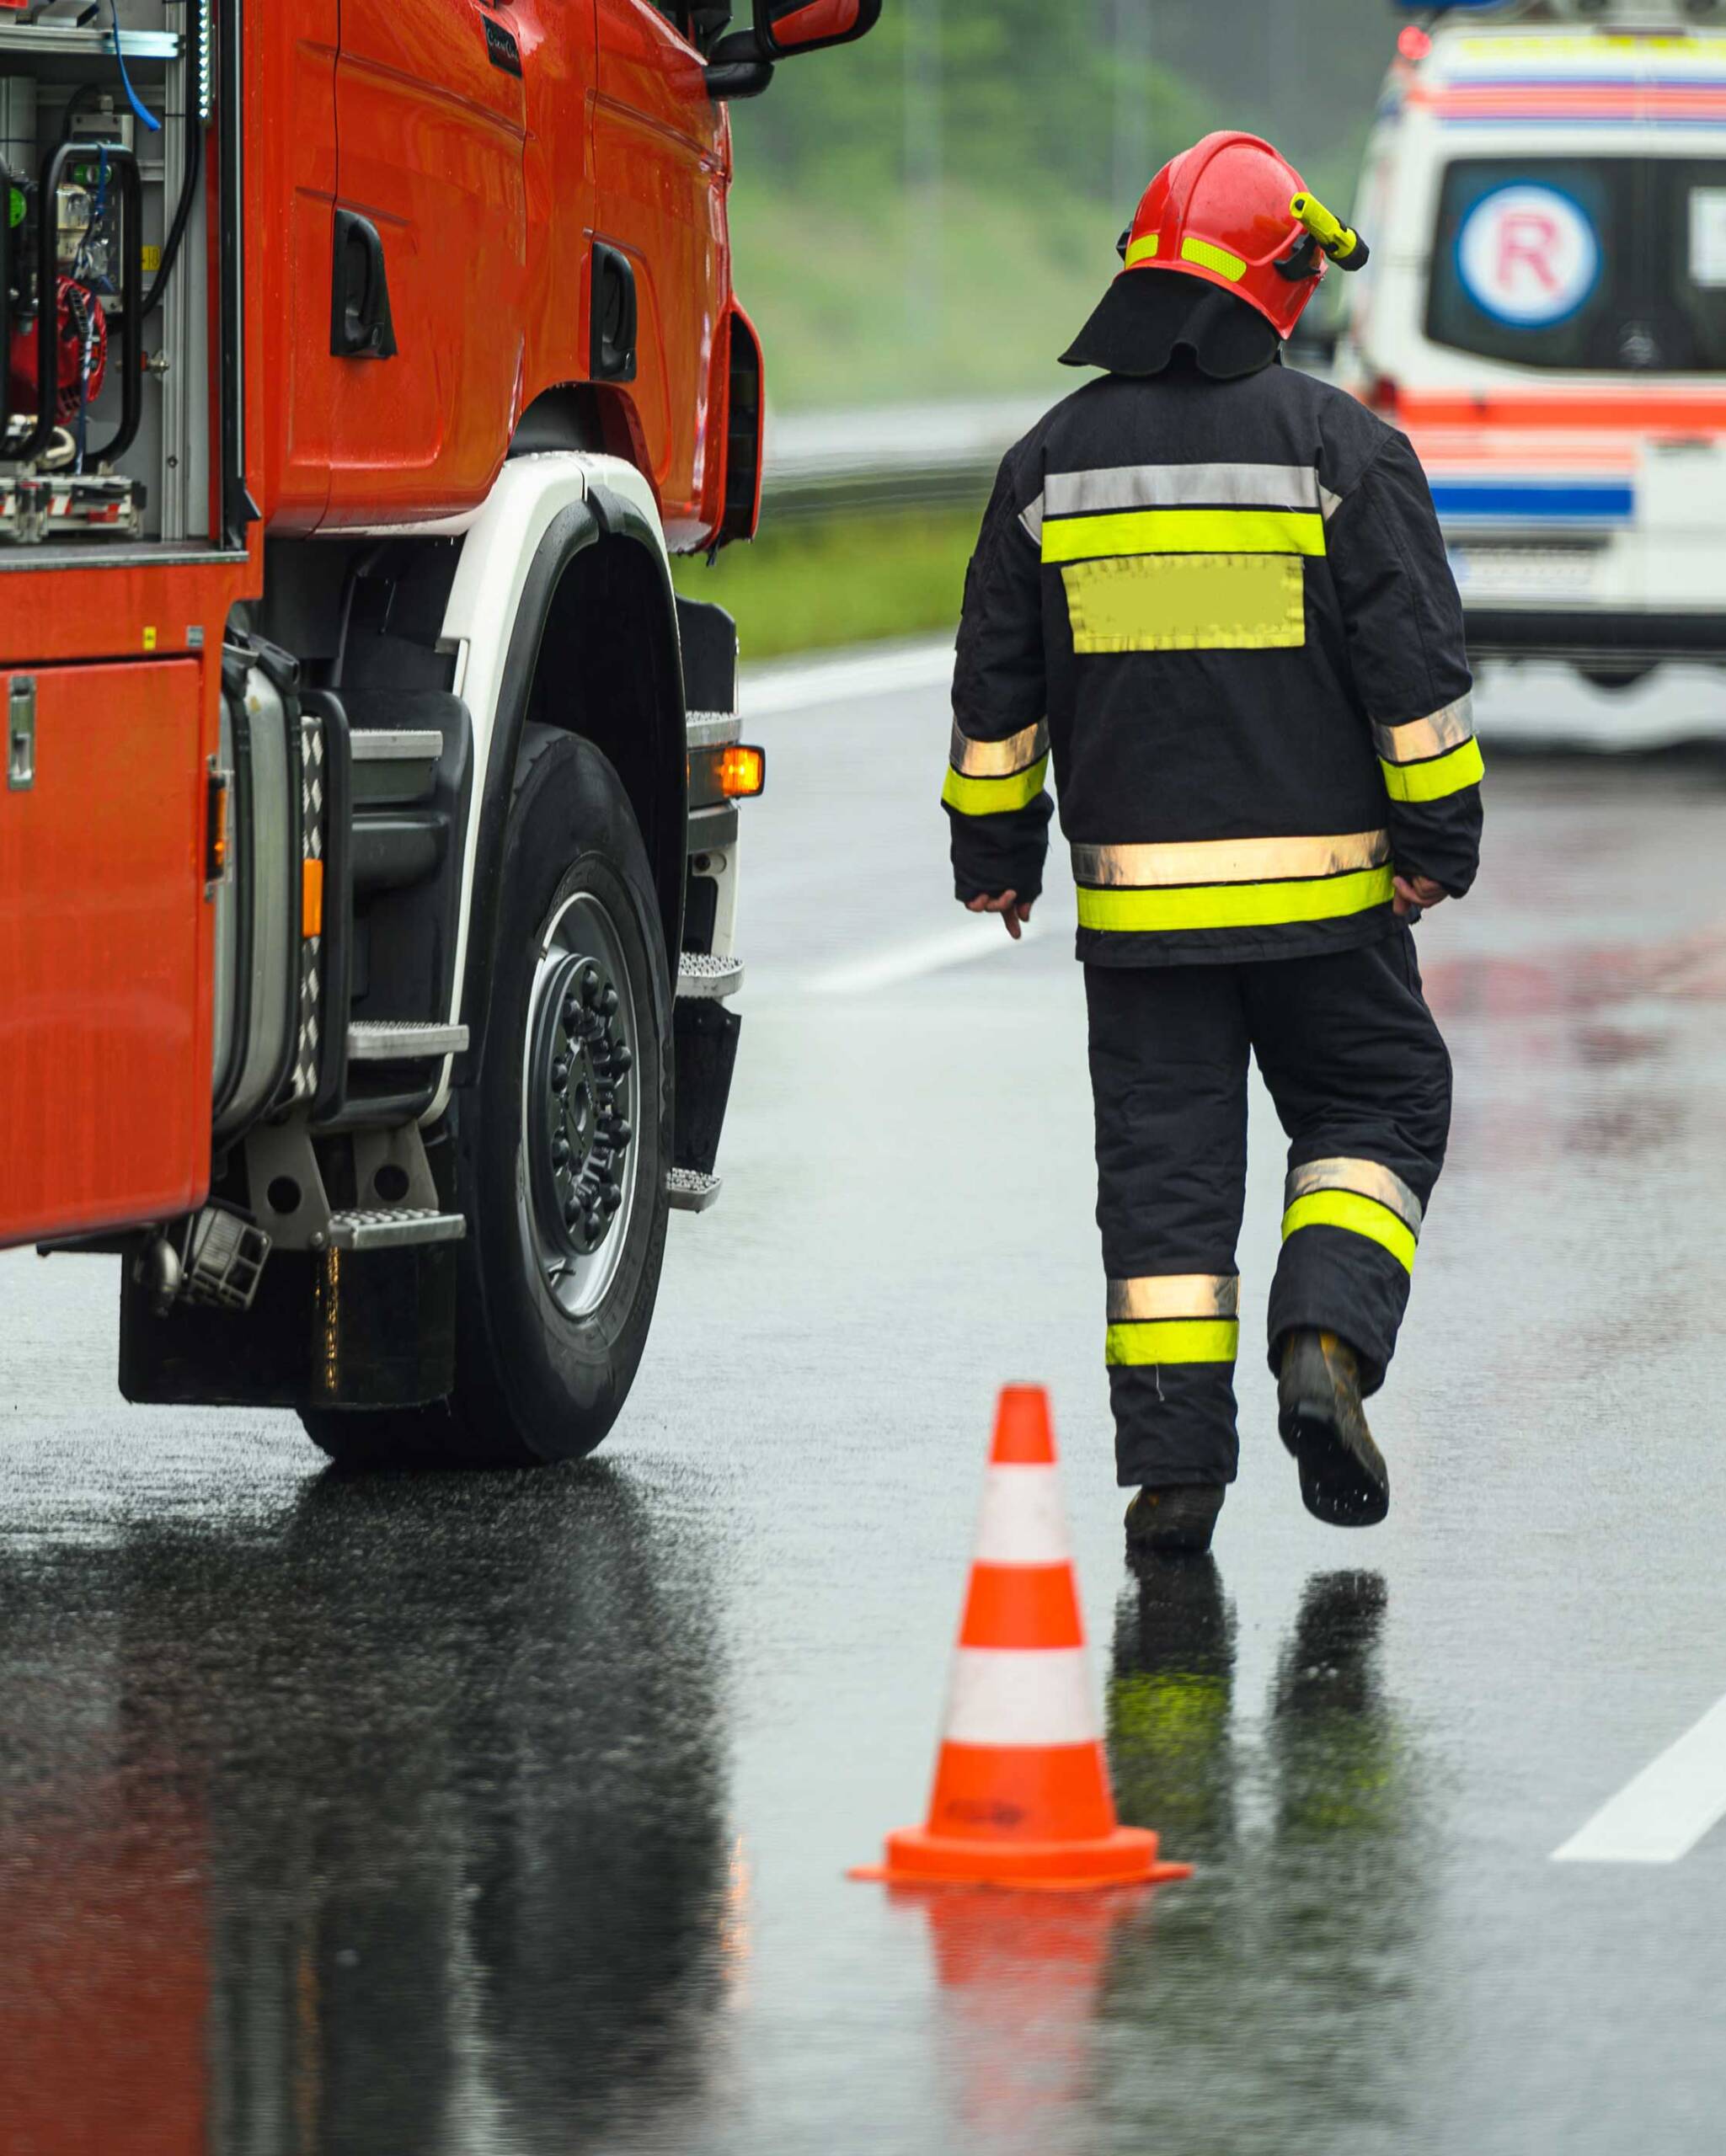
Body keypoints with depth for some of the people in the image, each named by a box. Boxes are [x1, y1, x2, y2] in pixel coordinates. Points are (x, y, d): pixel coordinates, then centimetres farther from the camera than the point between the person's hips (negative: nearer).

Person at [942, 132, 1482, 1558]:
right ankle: (1326, 1342, -11)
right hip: (1320, 887, -2)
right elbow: (1415, 662, -7)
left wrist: (994, 849, 18)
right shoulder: (1339, 447, -5)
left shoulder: (1056, 460, 5)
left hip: (1136, 893, 2)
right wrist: (1439, 836, 0)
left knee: (1164, 1165, 6)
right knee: (1372, 1113, 13)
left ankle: (1175, 1463, 2)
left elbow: (997, 682, 10)